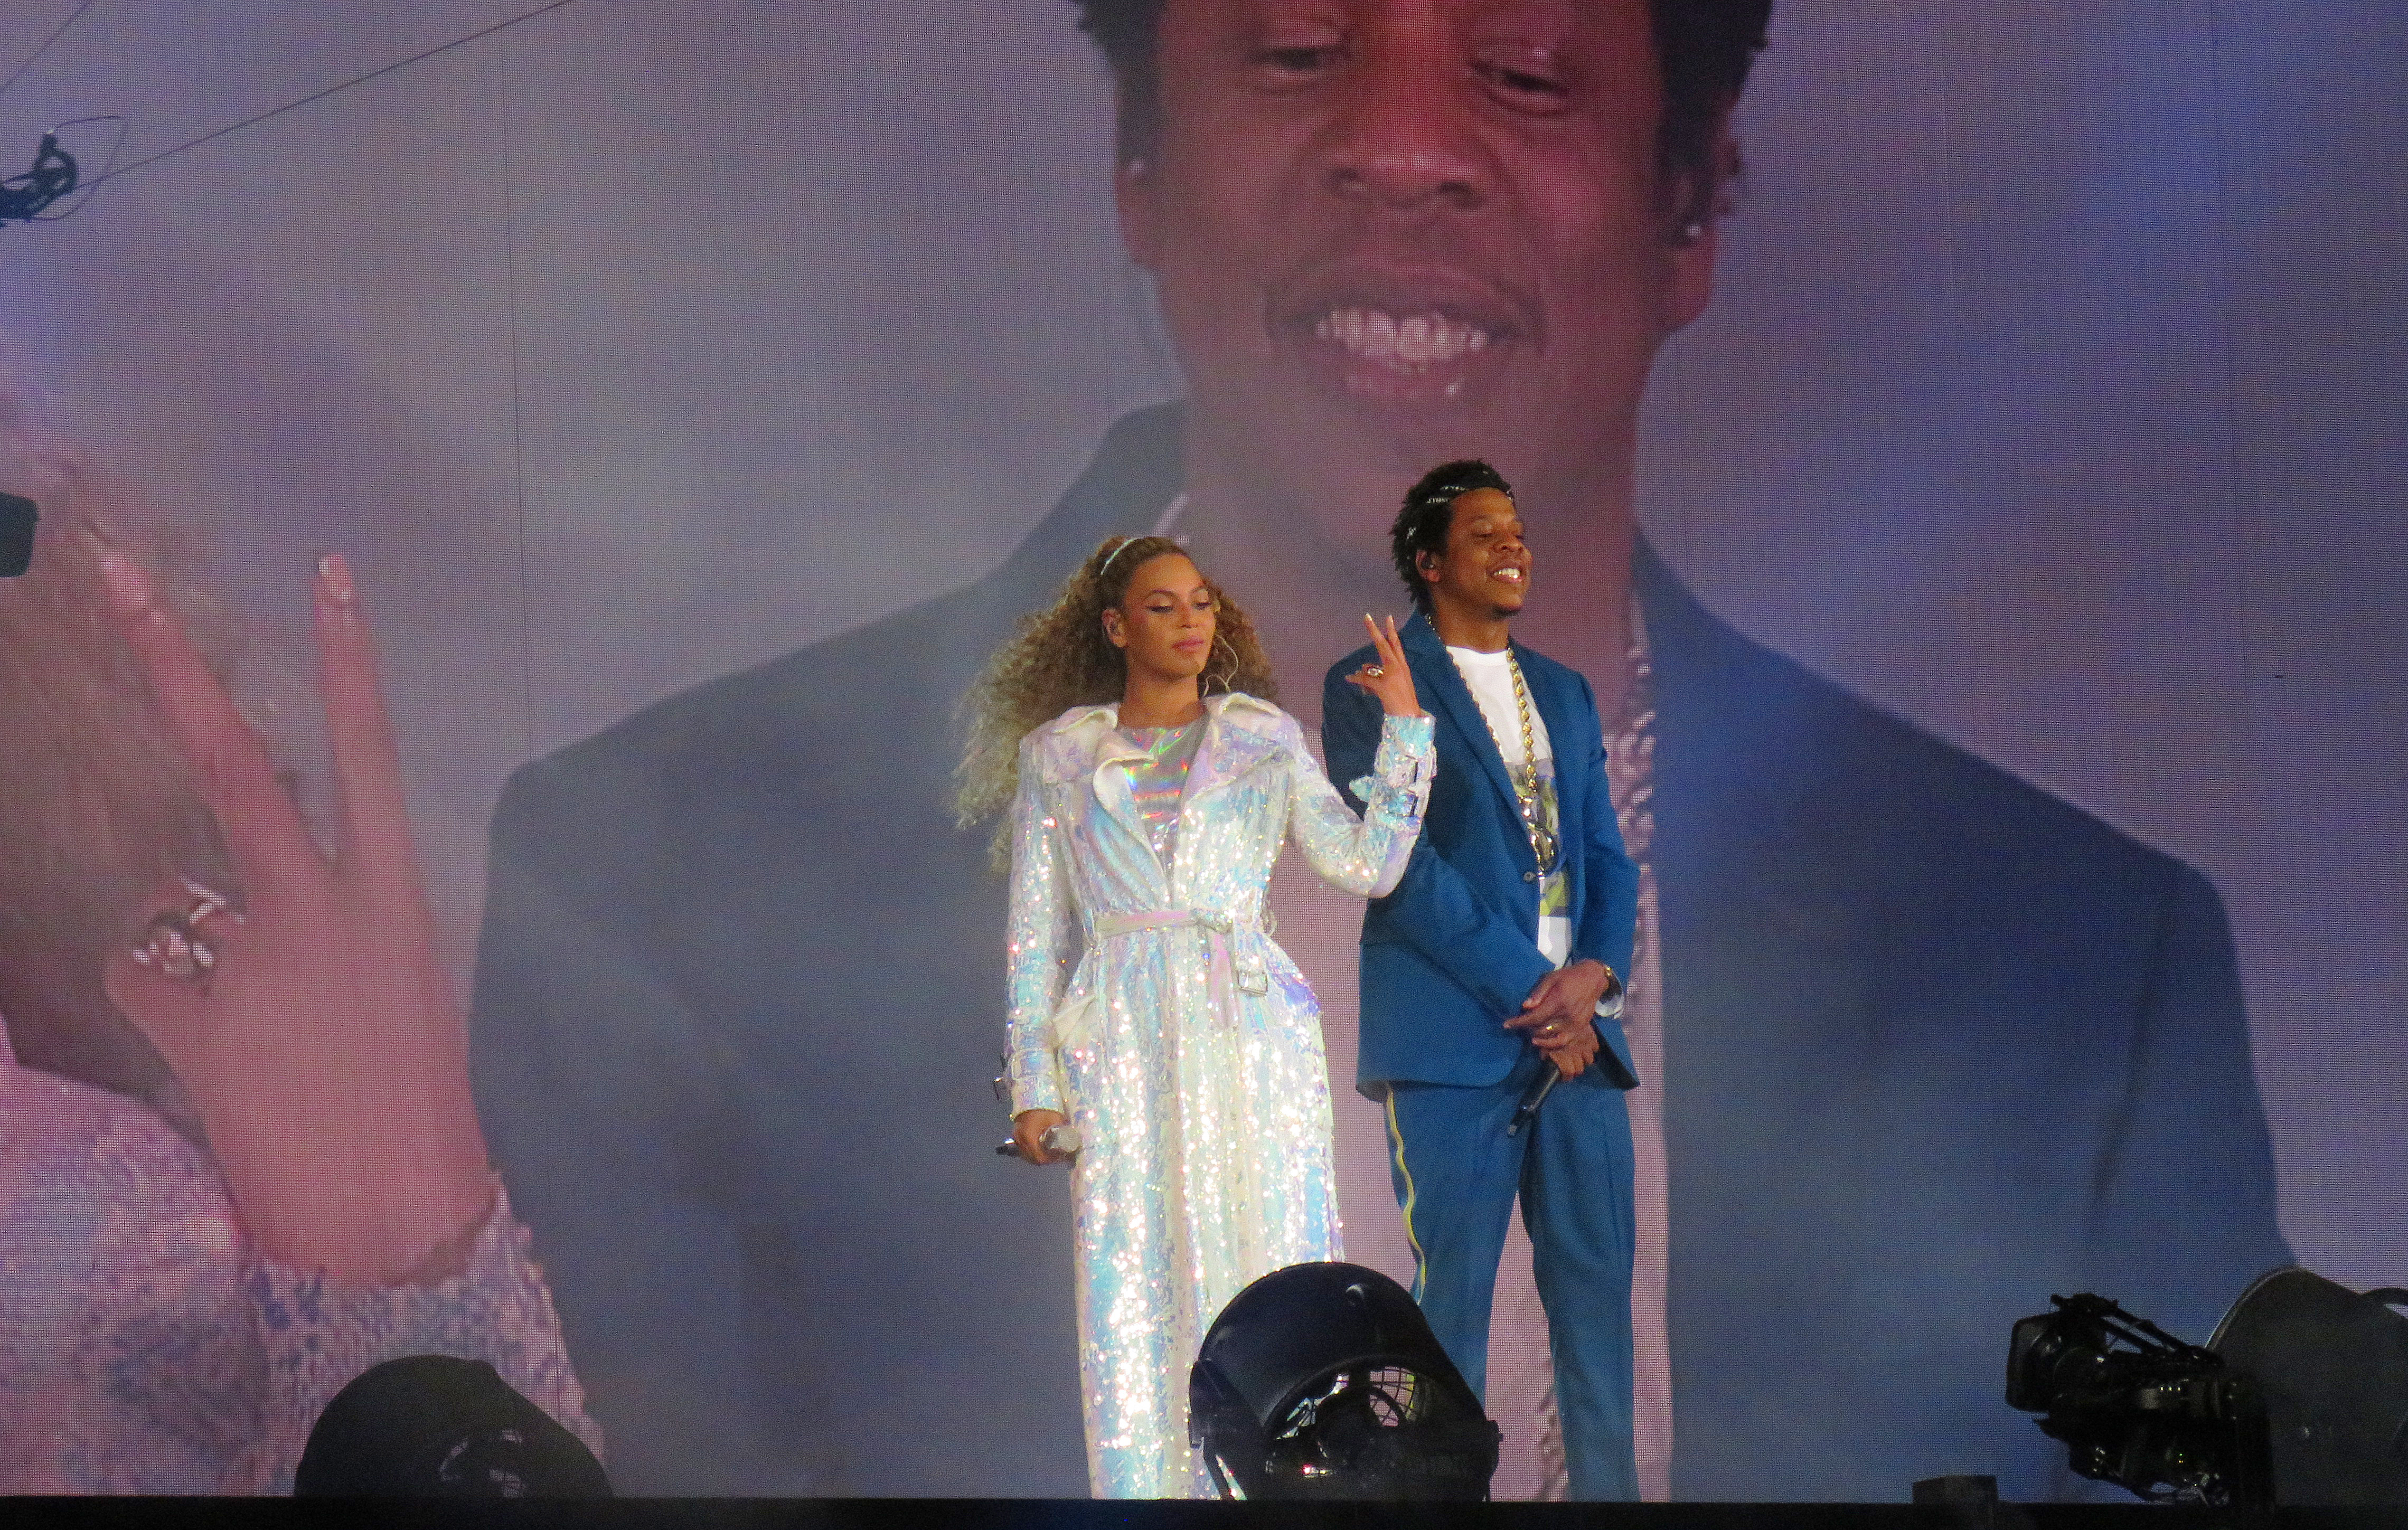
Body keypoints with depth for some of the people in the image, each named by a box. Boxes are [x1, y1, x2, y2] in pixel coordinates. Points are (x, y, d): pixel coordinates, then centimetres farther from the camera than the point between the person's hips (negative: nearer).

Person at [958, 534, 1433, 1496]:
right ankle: (1146, 1488, 0)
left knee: (1264, 1262, -4)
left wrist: (1404, 724, 0)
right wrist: (1034, 1085, 4)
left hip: (1252, 1031, 0)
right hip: (1125, 1045, 0)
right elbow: (1037, 936, 11)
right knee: (1131, 1283, -5)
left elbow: (1368, 866, 3)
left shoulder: (1264, 739, 12)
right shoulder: (1058, 755, 11)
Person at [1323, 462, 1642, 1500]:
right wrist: (1527, 993, -13)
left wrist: (1593, 975, -3)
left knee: (1597, 1289, 3)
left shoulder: (1564, 693, 20)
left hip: (1576, 1027, 6)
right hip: (1455, 1040, -6)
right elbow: (1396, 863, -9)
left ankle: (1608, 1490, 8)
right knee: (1451, 1297, -4)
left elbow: (1608, 858, 18)